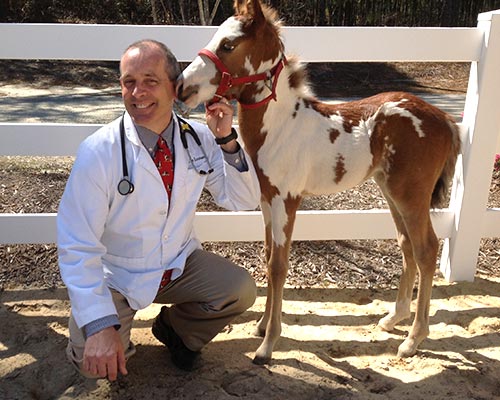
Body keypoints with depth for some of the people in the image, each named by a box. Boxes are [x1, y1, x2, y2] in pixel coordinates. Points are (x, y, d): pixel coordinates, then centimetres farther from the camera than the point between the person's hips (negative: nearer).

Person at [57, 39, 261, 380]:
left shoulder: (199, 137, -8)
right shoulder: (98, 151, -21)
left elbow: (244, 201, -6)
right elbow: (77, 246, -22)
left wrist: (226, 141, -20)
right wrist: (100, 325, -32)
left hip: (180, 263, 4)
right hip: (116, 275, -3)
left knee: (241, 290, -18)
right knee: (96, 363, -22)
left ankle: (174, 326, 12)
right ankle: (119, 333, 15)